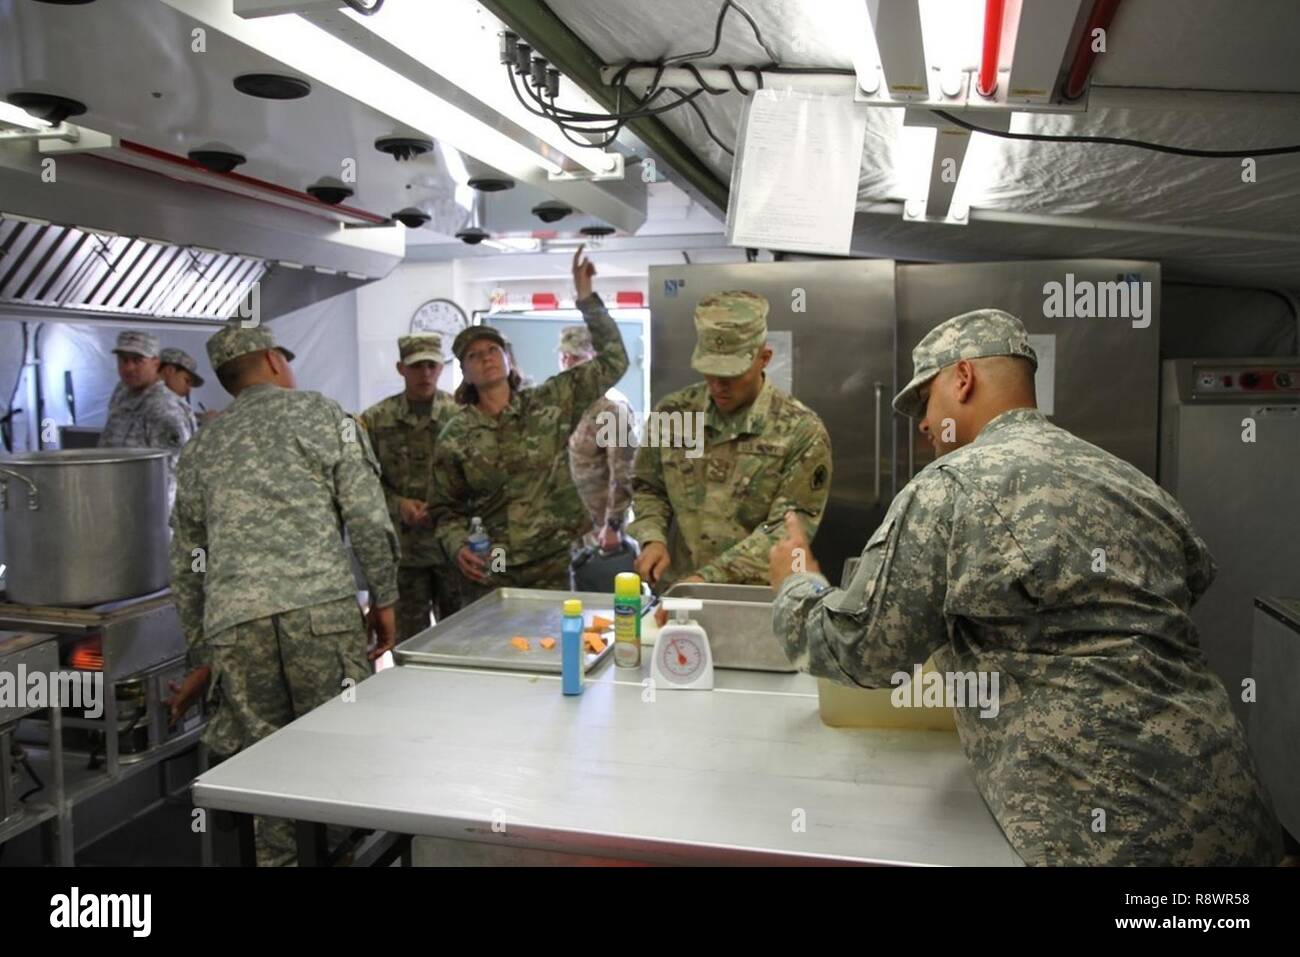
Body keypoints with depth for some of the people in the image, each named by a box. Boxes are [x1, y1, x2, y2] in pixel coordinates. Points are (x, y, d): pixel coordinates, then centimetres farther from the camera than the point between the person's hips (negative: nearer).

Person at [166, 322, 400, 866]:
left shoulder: (200, 449, 22)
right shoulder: (322, 415, 8)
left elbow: (186, 564, 25)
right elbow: (368, 517, -1)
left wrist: (201, 658, 31)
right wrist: (384, 598, 9)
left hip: (232, 623, 4)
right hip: (320, 610, -4)